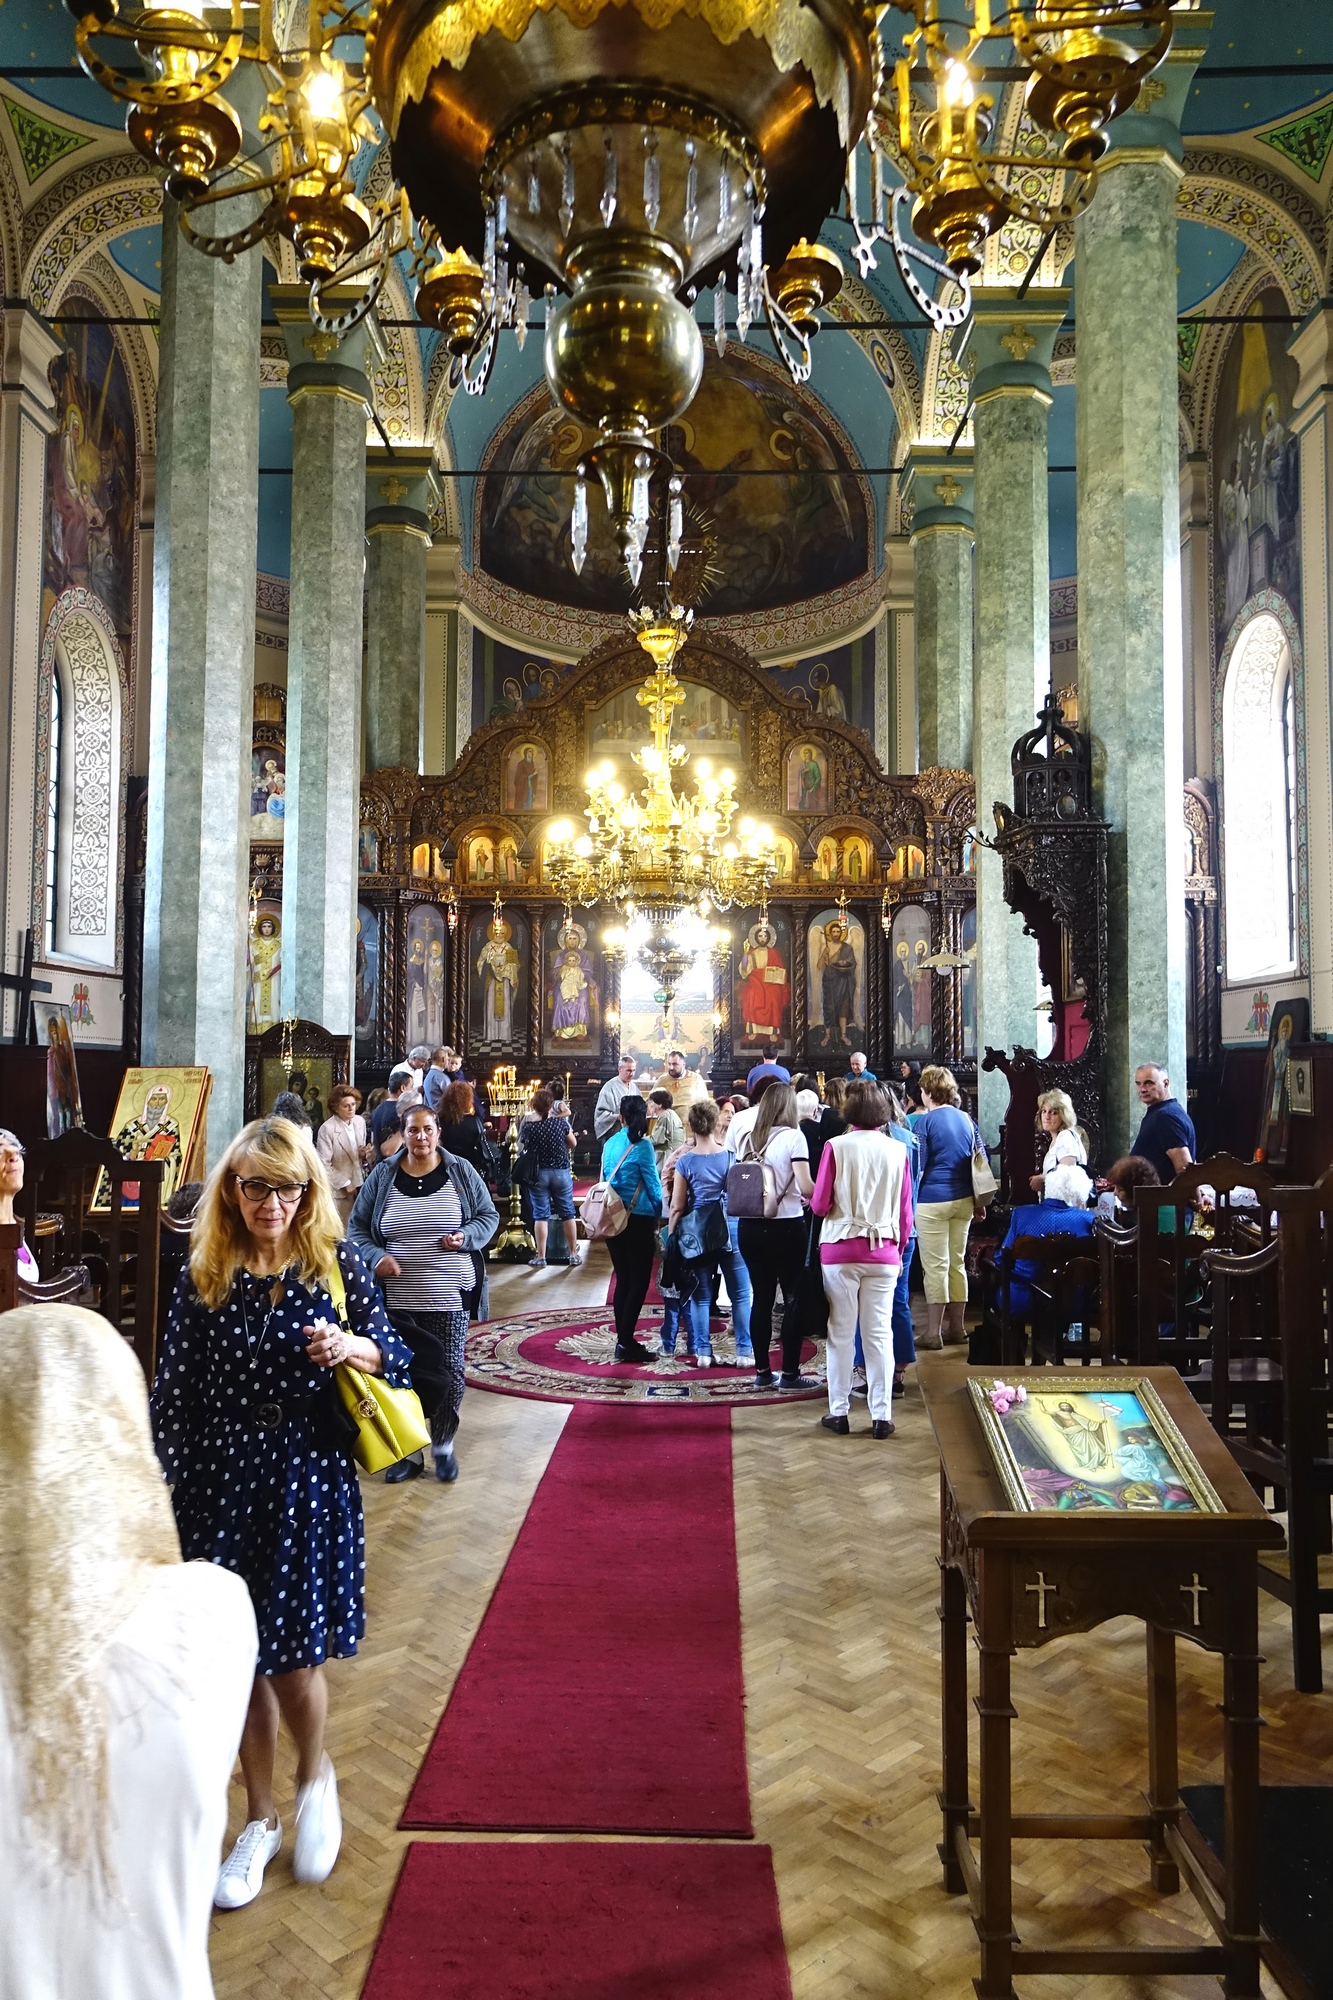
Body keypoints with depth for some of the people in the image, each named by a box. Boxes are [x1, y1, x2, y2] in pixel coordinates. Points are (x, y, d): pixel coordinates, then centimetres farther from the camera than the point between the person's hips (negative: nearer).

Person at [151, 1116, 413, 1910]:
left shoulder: (338, 1264, -5)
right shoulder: (204, 1277, -2)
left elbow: (396, 1359, -1)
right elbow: (174, 1394, -1)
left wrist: (352, 1348, -22)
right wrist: (168, 1491, -4)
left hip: (311, 1480, -2)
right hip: (222, 1485, 2)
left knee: (292, 1655, 0)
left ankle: (315, 1777, 34)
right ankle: (261, 1822, 34)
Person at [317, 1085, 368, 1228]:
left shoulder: (360, 1121, 5)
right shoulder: (327, 1129, -14)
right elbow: (324, 1164, -15)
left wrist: (364, 1153, -3)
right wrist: (345, 1184, -11)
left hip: (360, 1185, 5)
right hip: (339, 1190, -5)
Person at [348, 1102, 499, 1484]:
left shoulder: (461, 1172, 0)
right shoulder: (382, 1175, 1)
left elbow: (489, 1216, 8)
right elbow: (357, 1227, 7)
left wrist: (467, 1236, -12)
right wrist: (375, 1257, -11)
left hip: (448, 1297, -1)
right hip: (397, 1299, 1)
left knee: (449, 1373, 5)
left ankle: (444, 1446, 26)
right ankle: (408, 1451, 22)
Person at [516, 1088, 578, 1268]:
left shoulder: (529, 1128, -10)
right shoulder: (561, 1122, -7)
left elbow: (521, 1151, -1)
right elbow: (572, 1143, 8)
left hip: (538, 1174, -1)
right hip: (561, 1172, 1)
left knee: (540, 1215, 4)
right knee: (567, 1213, 10)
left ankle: (541, 1257, 6)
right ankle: (573, 1254, 16)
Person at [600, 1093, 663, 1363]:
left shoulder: (610, 1144, 7)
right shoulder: (641, 1145, -11)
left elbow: (605, 1179, 12)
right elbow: (653, 1183, -9)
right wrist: (659, 1213, 4)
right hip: (638, 1220, -6)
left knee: (623, 1280, 13)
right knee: (639, 1281, -2)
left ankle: (623, 1339, 16)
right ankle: (625, 1343, -6)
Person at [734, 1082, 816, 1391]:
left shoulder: (746, 1138, 6)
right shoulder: (793, 1137, -9)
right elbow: (806, 1187, -16)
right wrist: (814, 1197, 4)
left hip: (750, 1225, 5)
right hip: (785, 1226, -5)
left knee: (761, 1297, 12)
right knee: (792, 1298, 5)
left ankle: (762, 1371, 17)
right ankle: (790, 1373, 8)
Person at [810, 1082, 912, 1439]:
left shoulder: (836, 1147, -8)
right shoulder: (897, 1150, 0)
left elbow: (819, 1204, -6)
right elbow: (906, 1212, 5)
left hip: (841, 1249, -2)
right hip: (884, 1251, 2)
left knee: (841, 1333, 8)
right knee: (879, 1334, 7)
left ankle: (839, 1412, 14)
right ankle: (881, 1416, 9)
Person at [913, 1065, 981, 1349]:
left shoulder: (925, 1122, -8)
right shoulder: (967, 1120, 9)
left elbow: (917, 1168, -10)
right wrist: (978, 1202, 19)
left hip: (932, 1201, -6)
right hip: (963, 1200, 6)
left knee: (935, 1266, -2)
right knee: (957, 1264, 12)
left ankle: (933, 1332, 1)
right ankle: (956, 1328, 18)